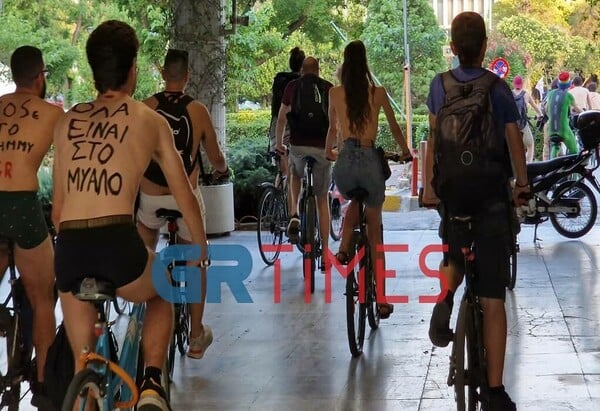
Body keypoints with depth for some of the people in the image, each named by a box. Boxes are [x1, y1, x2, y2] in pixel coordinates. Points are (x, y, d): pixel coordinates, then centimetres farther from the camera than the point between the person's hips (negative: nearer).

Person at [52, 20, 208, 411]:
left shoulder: (67, 122, 20)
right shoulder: (150, 120, 11)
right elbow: (185, 196, 19)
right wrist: (201, 249, 33)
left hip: (68, 248, 3)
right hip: (118, 243, -2)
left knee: (82, 361, 23)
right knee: (161, 295, 31)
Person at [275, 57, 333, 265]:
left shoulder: (293, 86, 6)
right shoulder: (328, 88, 6)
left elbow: (281, 119, 8)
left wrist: (279, 144, 21)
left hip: (298, 145, 0)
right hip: (323, 147, 0)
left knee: (295, 175, 34)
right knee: (322, 200, 10)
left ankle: (294, 215, 10)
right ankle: (325, 253, 9)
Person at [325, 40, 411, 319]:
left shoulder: (335, 93, 5)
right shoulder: (377, 93, 3)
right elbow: (394, 126, 15)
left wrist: (328, 151, 39)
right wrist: (405, 151, 33)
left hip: (345, 161, 1)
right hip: (370, 160, -1)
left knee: (353, 204, 36)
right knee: (375, 231, 11)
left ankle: (344, 250, 10)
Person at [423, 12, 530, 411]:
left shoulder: (440, 85, 1)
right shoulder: (499, 89, -8)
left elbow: (434, 136, 4)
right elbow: (515, 142, -5)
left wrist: (429, 183, 15)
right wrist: (522, 185, 10)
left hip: (452, 196, 3)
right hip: (492, 198, -3)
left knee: (454, 257, 34)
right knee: (493, 300, -2)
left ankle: (444, 297, 2)